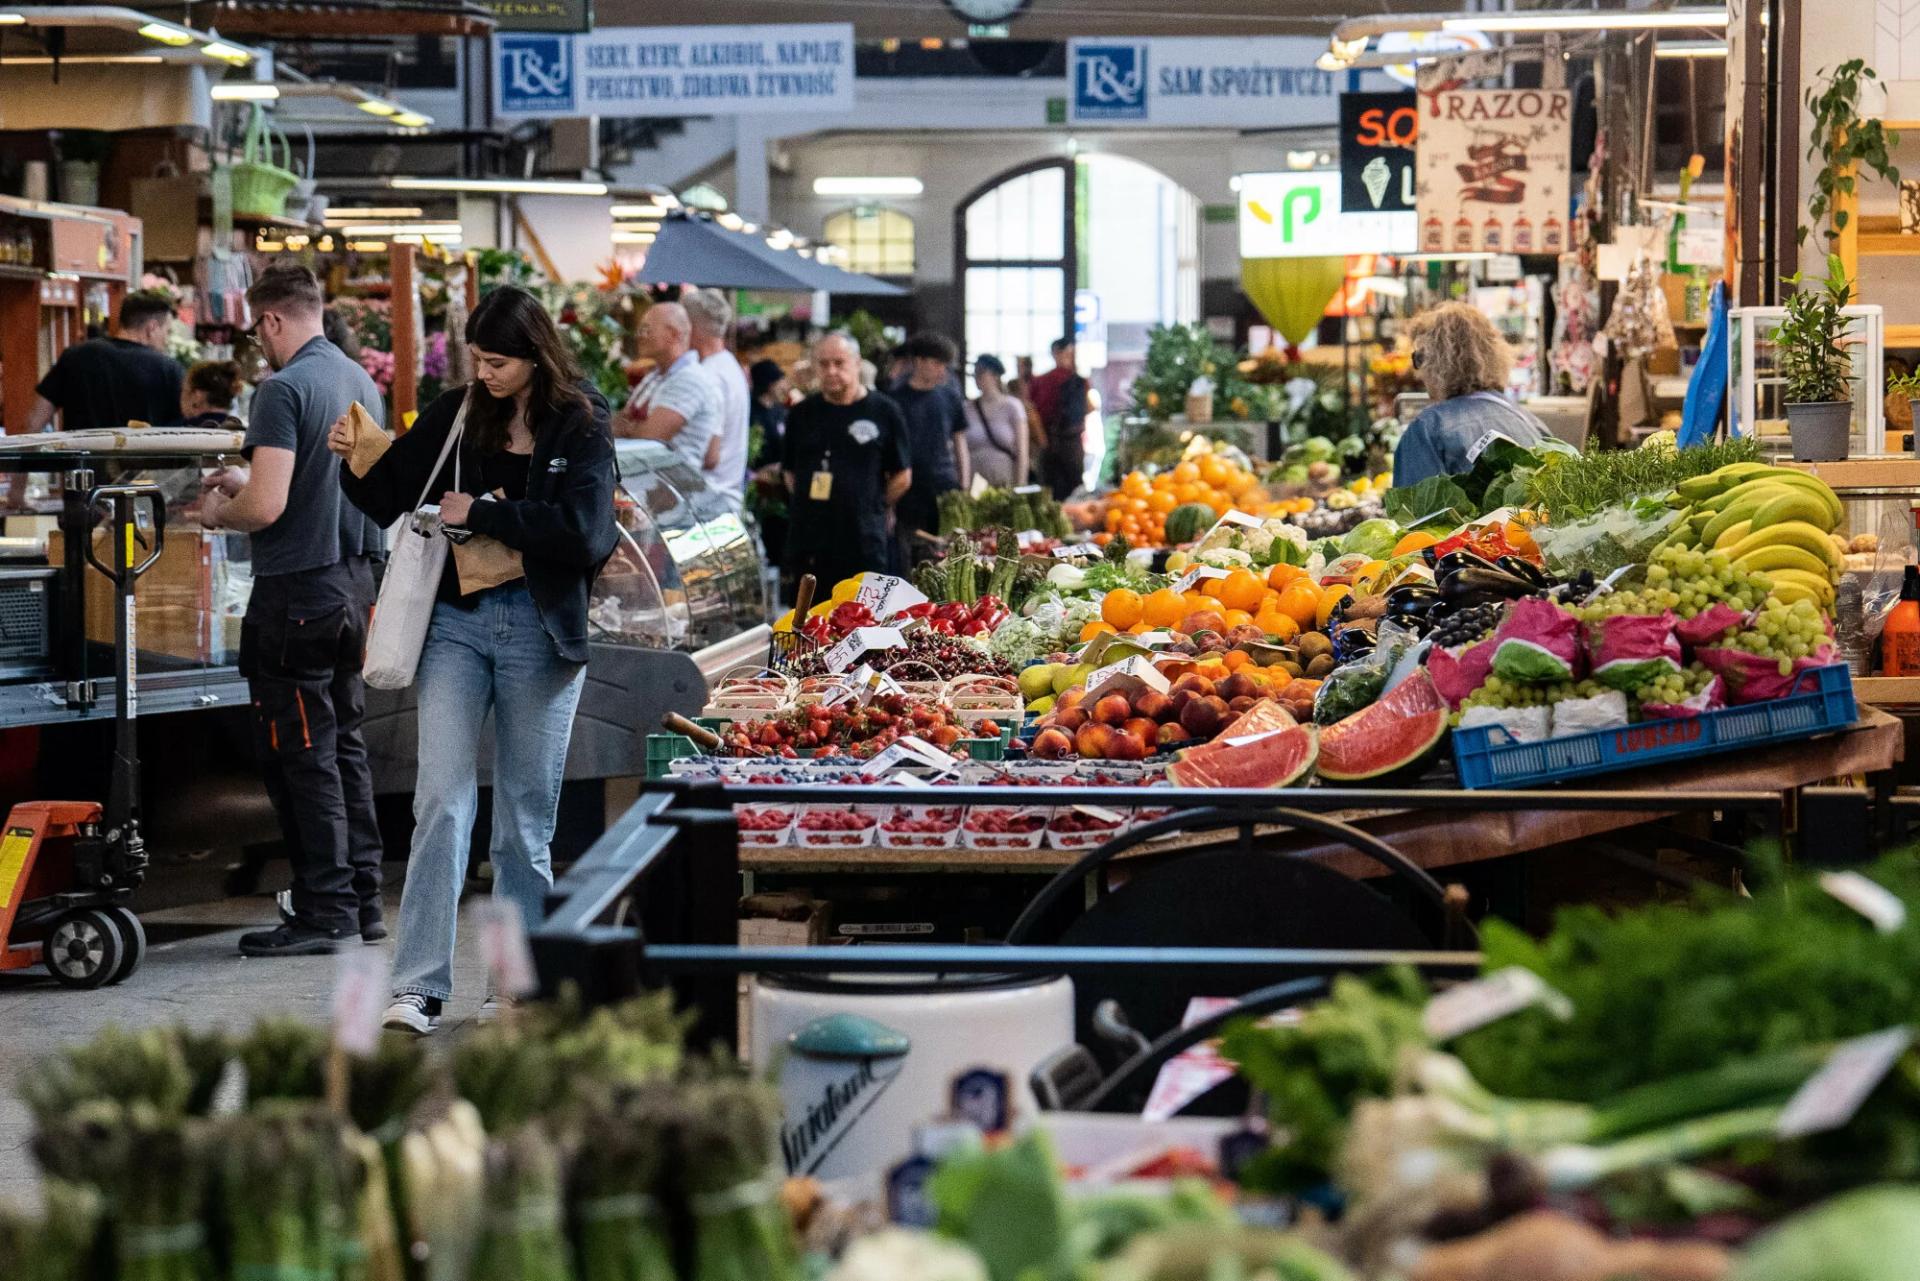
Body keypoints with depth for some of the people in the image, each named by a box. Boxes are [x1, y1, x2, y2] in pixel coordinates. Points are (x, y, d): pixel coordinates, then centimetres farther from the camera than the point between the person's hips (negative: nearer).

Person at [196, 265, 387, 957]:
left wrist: (218, 512, -3)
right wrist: (248, 481, 23)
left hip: (297, 589, -9)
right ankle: (362, 898, 20)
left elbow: (266, 506, -23)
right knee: (345, 745, 15)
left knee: (301, 756, -2)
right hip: (355, 580, 9)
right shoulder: (361, 381, 10)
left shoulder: (285, 389, -16)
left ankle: (325, 910, 1)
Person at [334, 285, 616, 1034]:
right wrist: (355, 462, -10)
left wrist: (483, 514, -14)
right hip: (457, 622, 1)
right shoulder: (456, 415, 4)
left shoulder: (580, 426, -3)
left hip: (540, 633, -1)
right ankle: (419, 986, -9)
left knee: (527, 818, 8)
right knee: (441, 800, -8)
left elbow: (586, 532, -15)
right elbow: (391, 501, 10)